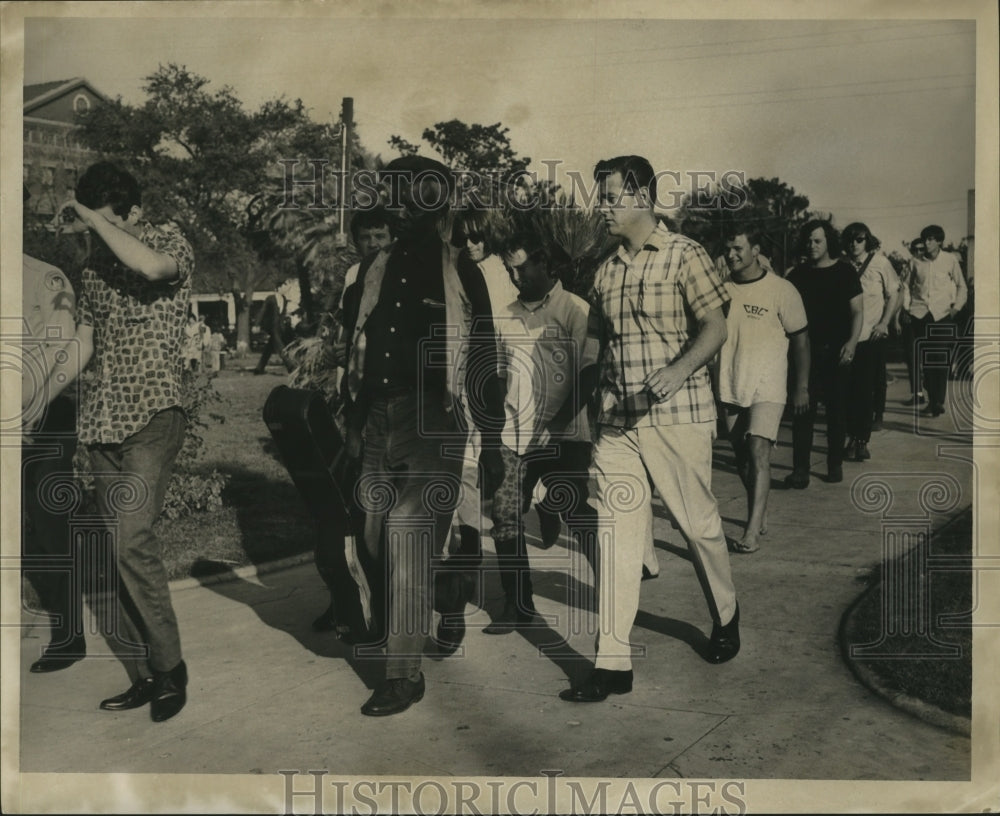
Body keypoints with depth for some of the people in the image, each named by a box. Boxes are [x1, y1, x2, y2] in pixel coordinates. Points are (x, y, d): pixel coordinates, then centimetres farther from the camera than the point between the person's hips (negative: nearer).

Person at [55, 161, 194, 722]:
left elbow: (151, 266, -28)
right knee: (121, 550, 6)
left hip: (153, 417, -7)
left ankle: (170, 668, -6)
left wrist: (94, 218, -16)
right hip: (103, 423, 7)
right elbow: (84, 340, 21)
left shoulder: (173, 244, -3)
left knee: (133, 539, -19)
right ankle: (144, 676, 14)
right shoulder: (96, 266, 16)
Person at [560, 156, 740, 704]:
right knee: (615, 530, -2)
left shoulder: (683, 255, -3)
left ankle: (726, 616, 35)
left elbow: (715, 328, -10)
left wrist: (679, 370, -26)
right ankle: (612, 662, 0)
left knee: (698, 521, 7)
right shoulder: (606, 271, 14)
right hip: (617, 418, 5)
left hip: (677, 414, -5)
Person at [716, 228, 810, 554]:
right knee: (741, 456, 12)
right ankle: (761, 515, 31)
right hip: (730, 386, 5)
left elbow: (800, 339, 0)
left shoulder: (781, 290, -7)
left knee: (758, 451, -16)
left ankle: (753, 531, -17)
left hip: (767, 386, -5)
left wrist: (802, 387, -1)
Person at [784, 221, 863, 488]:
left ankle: (835, 464, 18)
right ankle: (800, 469, -4)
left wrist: (852, 341, -13)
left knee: (837, 409, 6)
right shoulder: (799, 274, 7)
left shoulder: (844, 271, 2)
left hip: (837, 351, -1)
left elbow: (857, 311, 1)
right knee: (803, 409, -5)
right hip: (806, 349, 1)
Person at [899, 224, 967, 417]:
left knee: (940, 359, -2)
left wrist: (957, 307, -2)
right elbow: (908, 285, 15)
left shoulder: (951, 260, 1)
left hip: (942, 315, -2)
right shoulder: (916, 262, 6)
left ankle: (938, 403, 1)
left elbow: (961, 286, 9)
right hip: (920, 314, 2)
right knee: (922, 358, 2)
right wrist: (906, 308, 6)